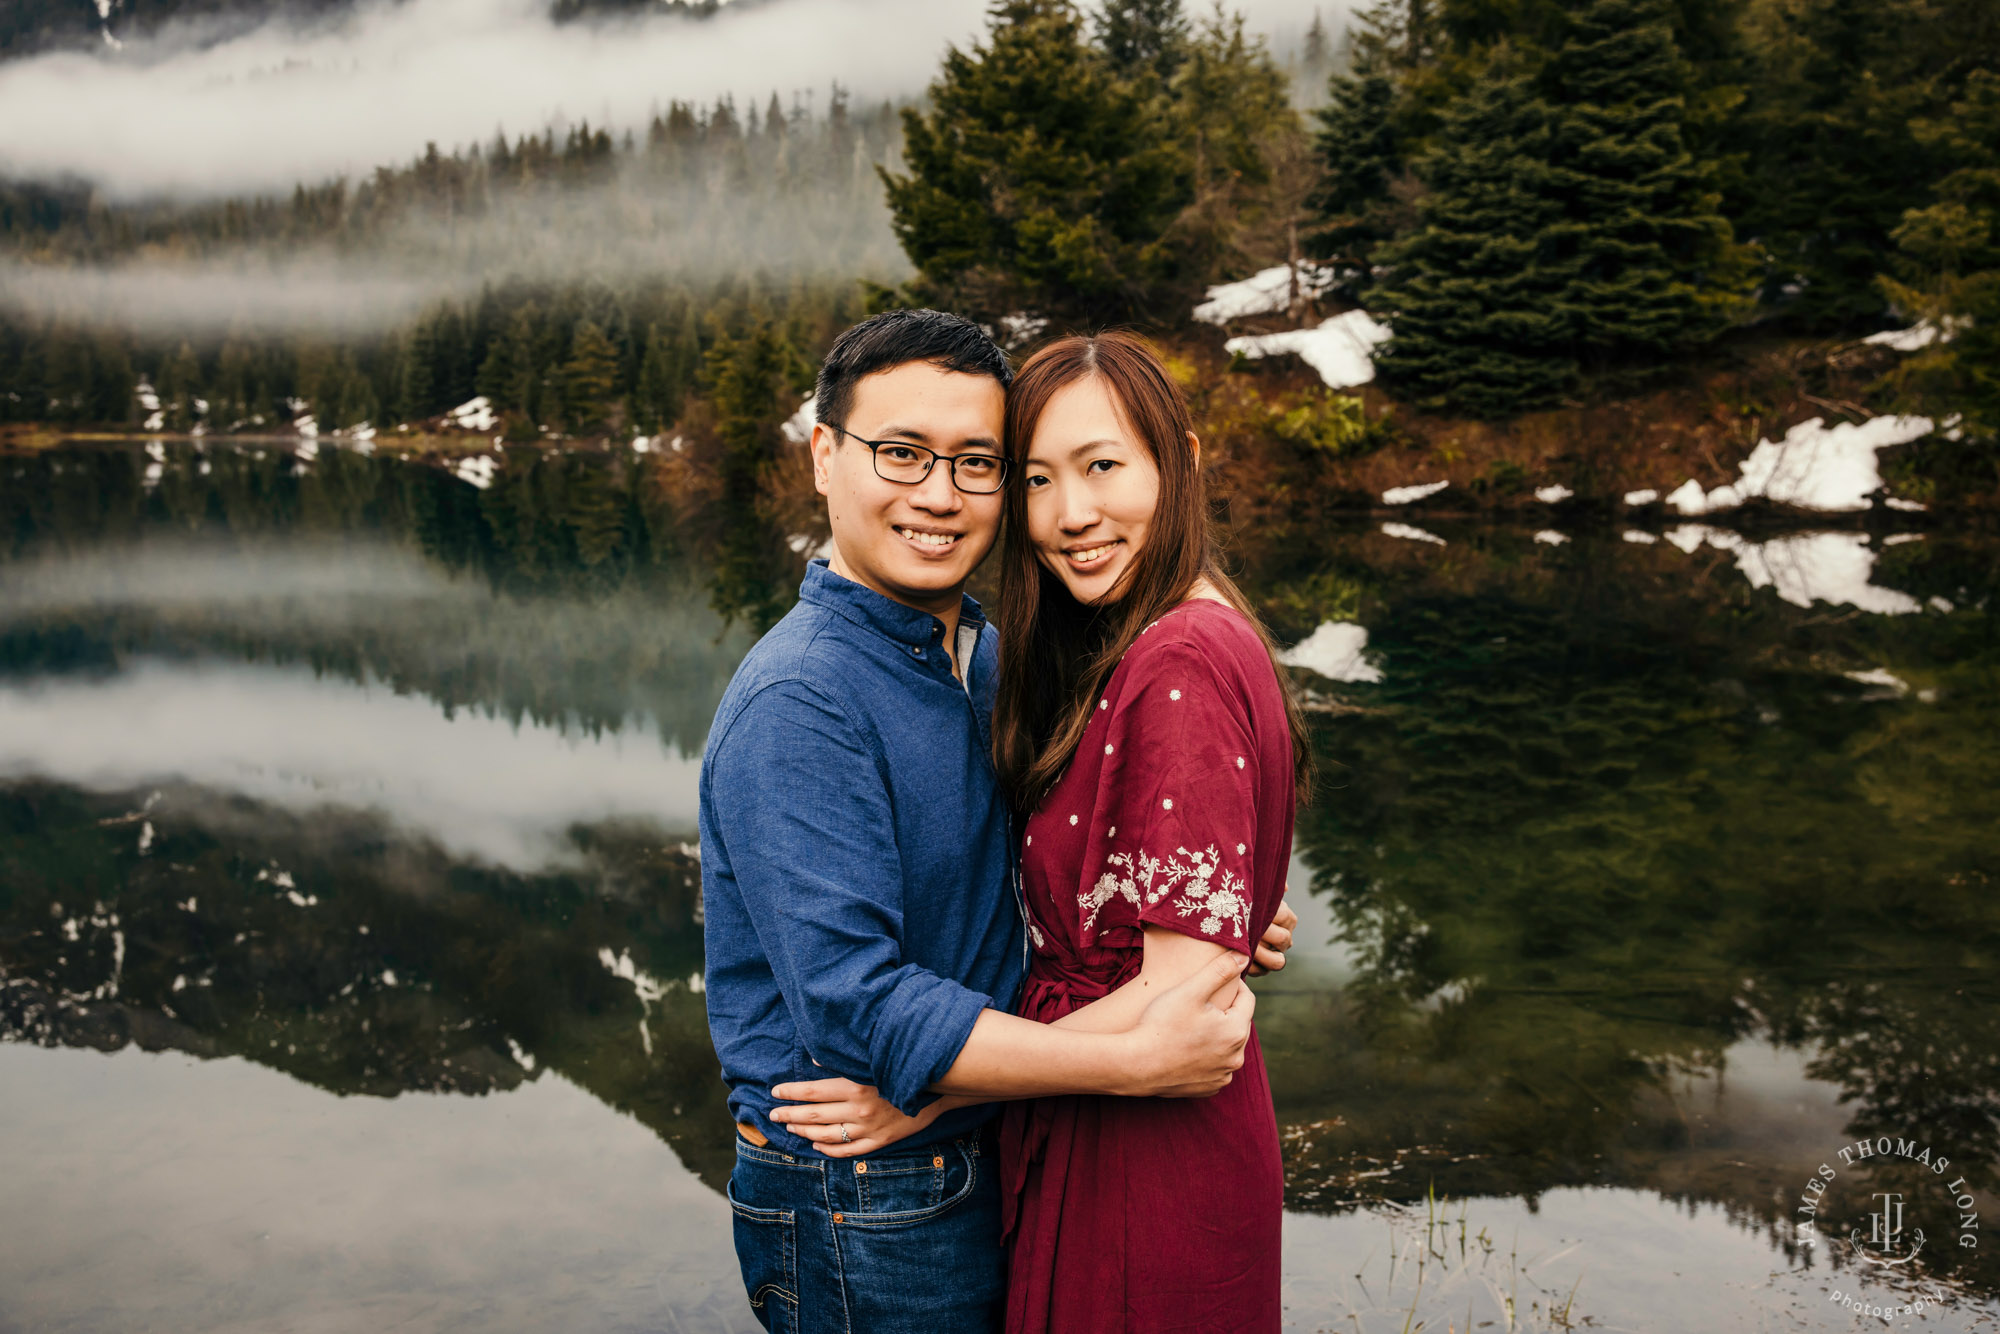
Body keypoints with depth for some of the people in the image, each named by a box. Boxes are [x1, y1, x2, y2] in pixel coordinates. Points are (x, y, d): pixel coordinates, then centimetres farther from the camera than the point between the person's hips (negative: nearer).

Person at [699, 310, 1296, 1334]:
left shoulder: (984, 655, 5)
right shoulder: (798, 703, -23)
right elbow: (859, 1007, -28)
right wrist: (1139, 1061, -26)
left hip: (983, 1165, 8)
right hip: (865, 1214, -8)